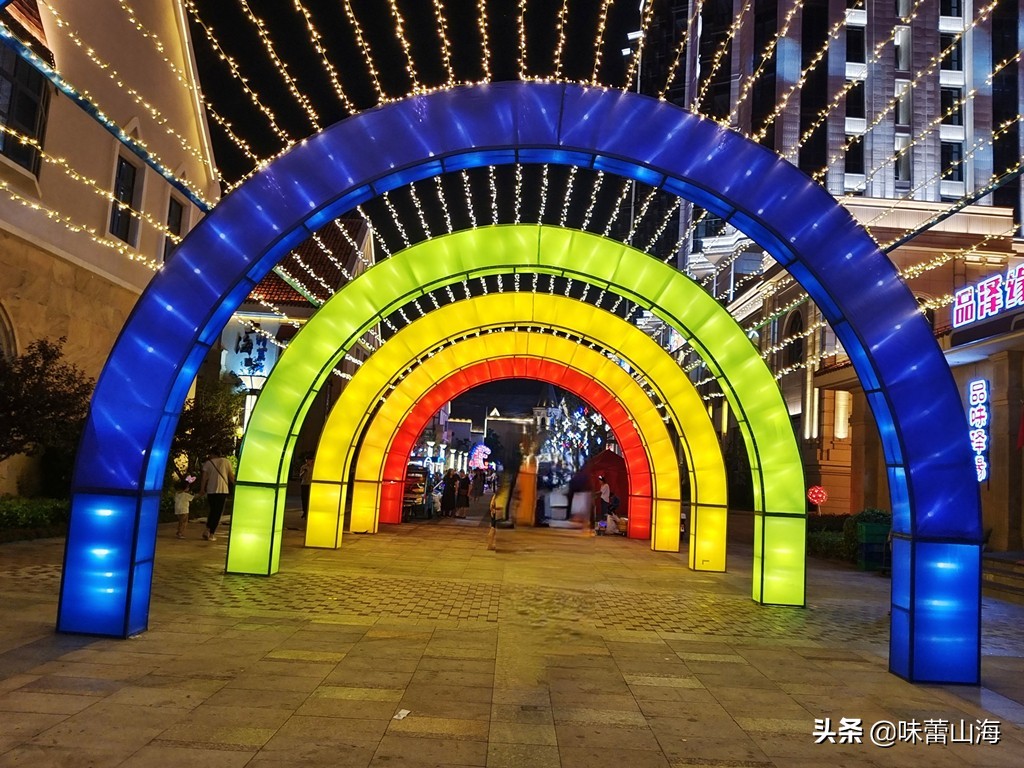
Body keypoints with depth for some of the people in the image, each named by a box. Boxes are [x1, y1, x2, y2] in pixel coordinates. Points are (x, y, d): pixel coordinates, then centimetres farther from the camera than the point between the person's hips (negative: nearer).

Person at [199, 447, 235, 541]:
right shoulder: (226, 462, 5)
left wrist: (202, 489, -3)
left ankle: (207, 530, 6)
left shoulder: (208, 463, 4)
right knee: (218, 512, 4)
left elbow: (204, 476, -5)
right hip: (223, 490, -2)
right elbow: (231, 476, 4)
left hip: (211, 490, 2)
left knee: (212, 511, 19)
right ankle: (211, 534, 0)